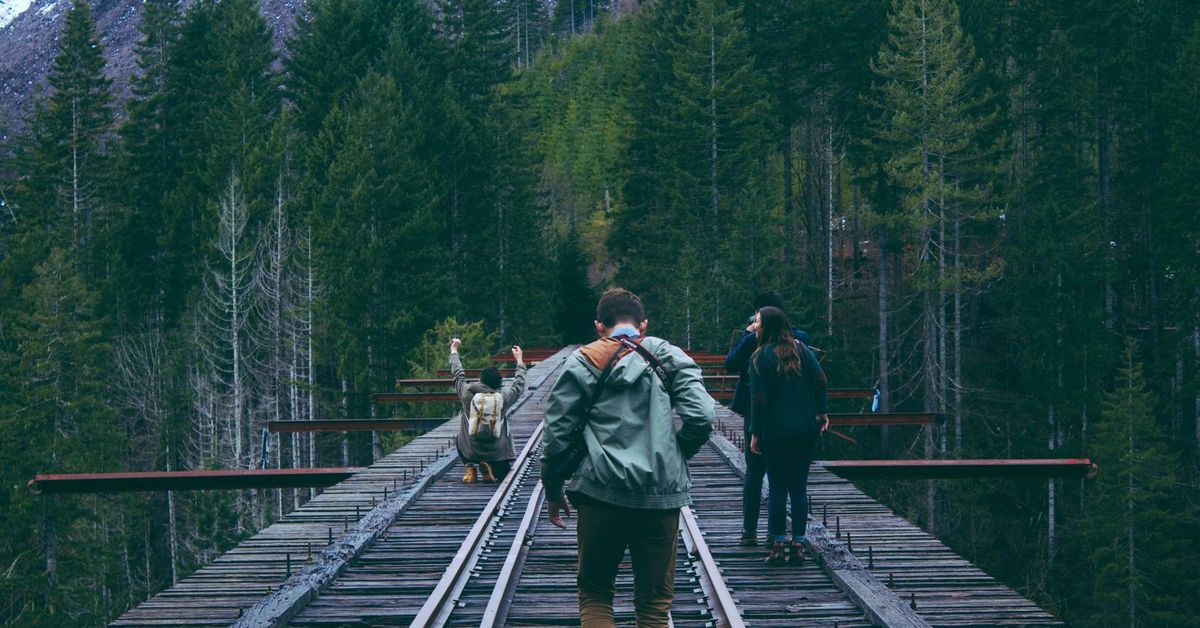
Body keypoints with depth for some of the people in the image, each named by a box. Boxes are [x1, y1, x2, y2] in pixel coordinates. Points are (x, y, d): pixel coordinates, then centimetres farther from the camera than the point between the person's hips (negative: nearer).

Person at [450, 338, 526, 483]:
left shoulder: (468, 394, -9)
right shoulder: (503, 397, -8)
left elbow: (458, 374, 9)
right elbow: (519, 384, 11)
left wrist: (454, 350, 24)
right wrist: (519, 359, 25)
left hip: (470, 451, 0)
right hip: (496, 453, 0)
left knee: (458, 440, 34)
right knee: (504, 473, 27)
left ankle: (470, 467, 10)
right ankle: (488, 467, -5)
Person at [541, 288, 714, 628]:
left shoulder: (583, 363, 4)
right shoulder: (670, 358, 7)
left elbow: (556, 433, 1)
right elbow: (701, 418, -4)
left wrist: (553, 492, 13)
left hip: (600, 494, -1)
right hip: (661, 495, 1)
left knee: (594, 594, 10)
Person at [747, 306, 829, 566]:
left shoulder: (761, 357, -6)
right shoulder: (801, 350, 5)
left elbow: (759, 398, -9)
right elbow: (820, 381, -3)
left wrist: (755, 433, -3)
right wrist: (822, 413, 3)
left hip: (776, 433, -3)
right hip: (806, 431, 4)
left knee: (777, 488, 2)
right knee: (799, 487, 7)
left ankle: (778, 546, 0)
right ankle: (798, 546, 6)